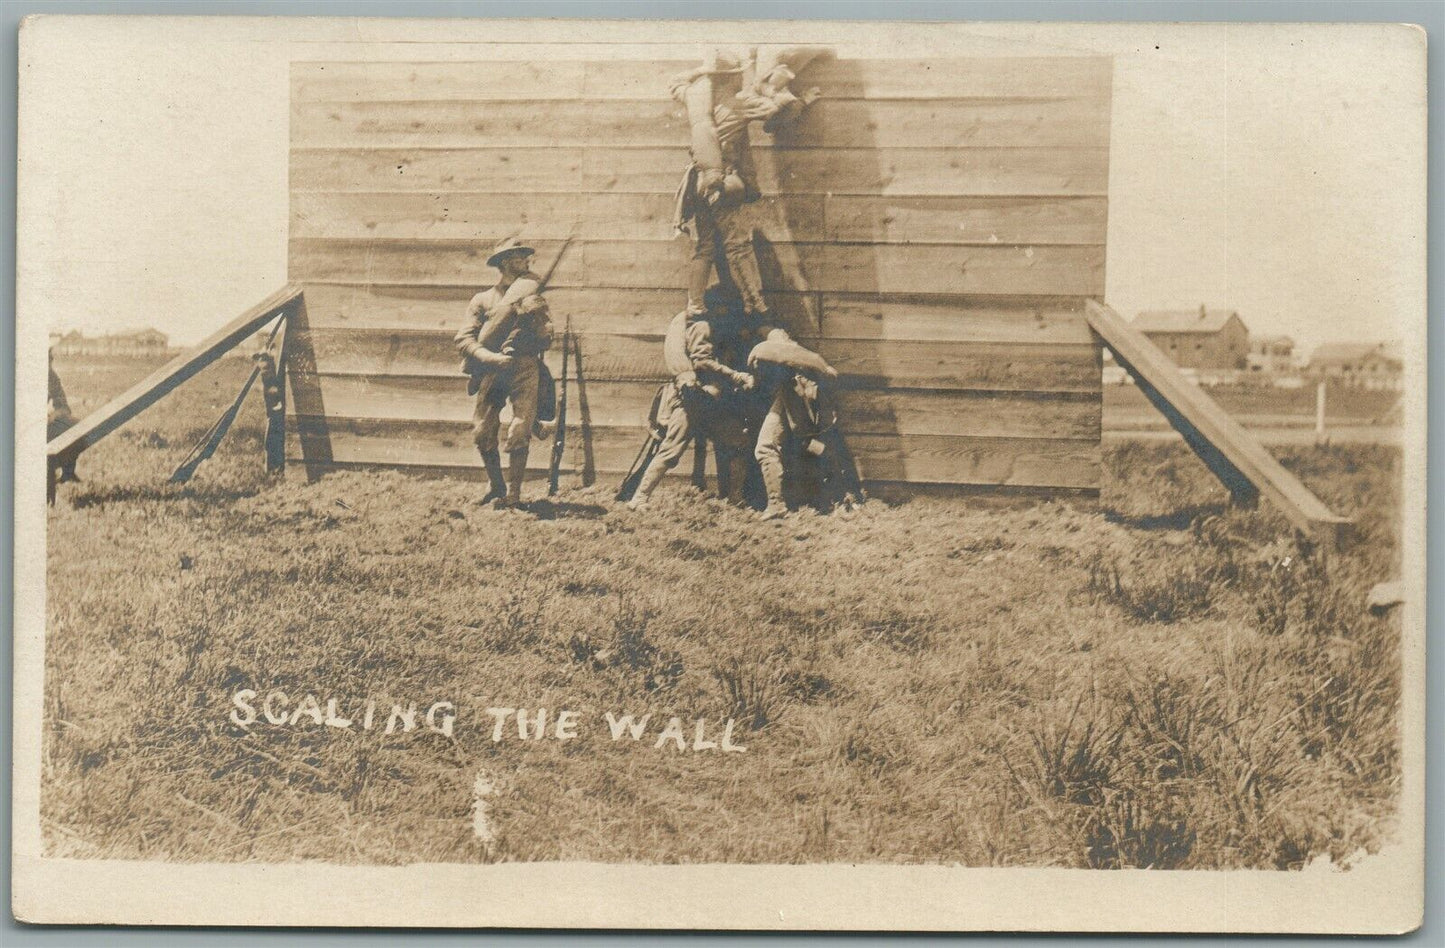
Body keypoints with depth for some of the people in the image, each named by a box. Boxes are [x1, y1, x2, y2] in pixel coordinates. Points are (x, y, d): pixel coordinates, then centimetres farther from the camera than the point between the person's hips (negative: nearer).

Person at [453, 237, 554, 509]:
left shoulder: (533, 299, 18)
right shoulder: (483, 300, 13)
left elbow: (545, 341, 11)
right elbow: (464, 340, 2)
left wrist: (535, 313, -6)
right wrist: (491, 357, -13)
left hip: (525, 370, 0)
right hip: (492, 372, 0)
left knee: (519, 433, -15)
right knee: (483, 433, -5)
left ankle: (513, 493, -9)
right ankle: (497, 488, 14)